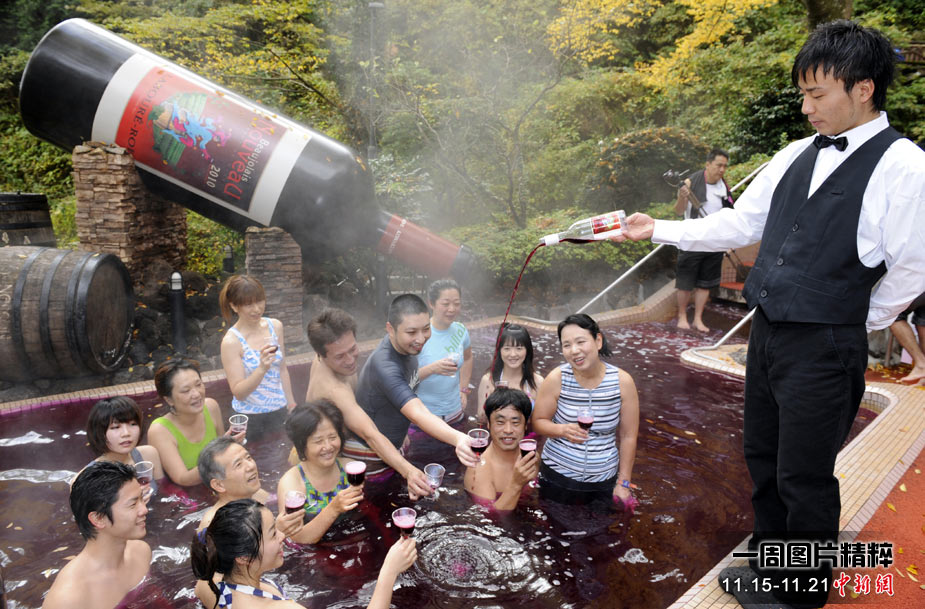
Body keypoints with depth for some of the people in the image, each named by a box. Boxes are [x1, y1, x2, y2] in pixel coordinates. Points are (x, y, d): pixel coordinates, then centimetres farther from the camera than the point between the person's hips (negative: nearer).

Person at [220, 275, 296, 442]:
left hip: (280, 411, 5)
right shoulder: (231, 341, -17)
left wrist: (291, 403, 15)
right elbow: (238, 393, -17)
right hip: (251, 419, -5)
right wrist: (262, 368, -32)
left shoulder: (275, 326, -1)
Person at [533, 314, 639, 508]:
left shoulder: (622, 381, -9)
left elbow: (628, 436, -2)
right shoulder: (556, 379, -11)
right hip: (557, 477, -1)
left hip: (604, 481, 1)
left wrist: (623, 483, 0)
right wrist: (562, 430, -24)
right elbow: (538, 422, -3)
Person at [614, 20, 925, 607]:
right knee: (763, 456, 19)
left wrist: (857, 326, -2)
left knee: (803, 477, 6)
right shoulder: (798, 155, 7)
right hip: (768, 331, 7)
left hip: (823, 348, -7)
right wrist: (659, 229, 7)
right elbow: (739, 225, 10)